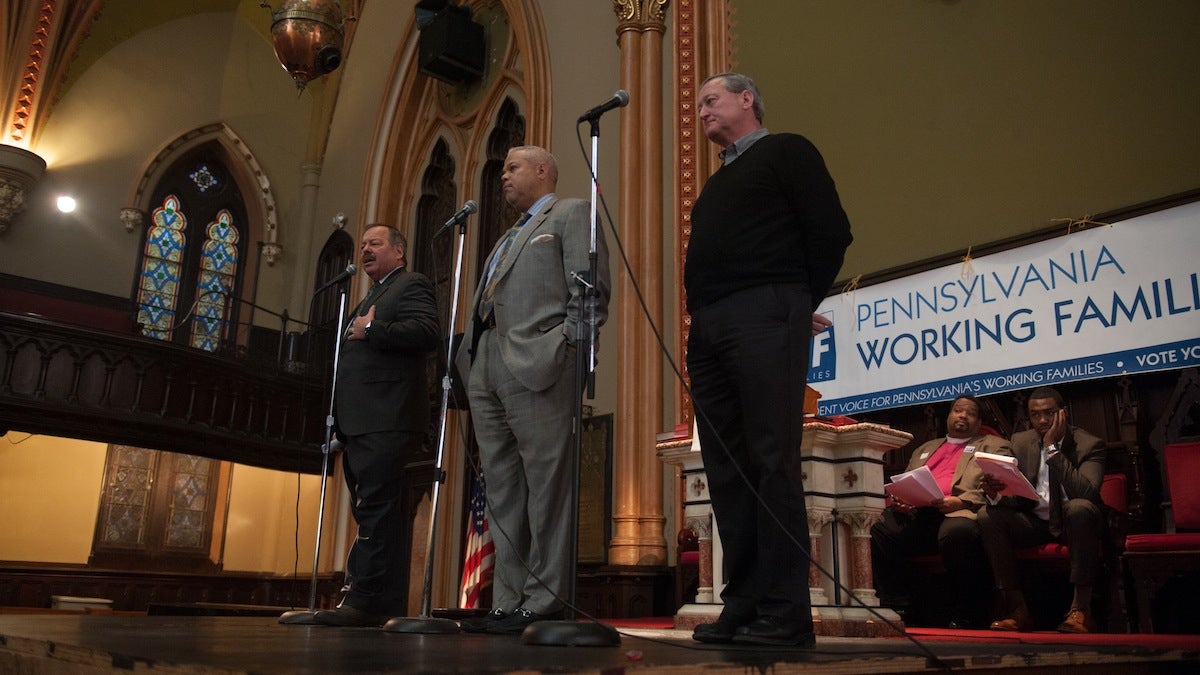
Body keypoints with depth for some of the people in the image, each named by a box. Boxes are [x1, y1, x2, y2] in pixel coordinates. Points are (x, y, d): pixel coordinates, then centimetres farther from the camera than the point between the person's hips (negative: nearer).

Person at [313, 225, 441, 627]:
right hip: (361, 424, 10)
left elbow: (427, 331, -16)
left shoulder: (412, 285, 2)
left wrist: (370, 330, -12)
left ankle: (365, 600, -14)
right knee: (376, 514, 8)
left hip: (387, 422, -10)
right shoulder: (370, 297, 31)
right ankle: (388, 606, 12)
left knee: (375, 511, -13)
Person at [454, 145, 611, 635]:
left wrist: (566, 352, -14)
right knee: (502, 492, 6)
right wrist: (470, 362, 14)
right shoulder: (509, 237, 32)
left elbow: (590, 292, -4)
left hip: (537, 366, -8)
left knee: (546, 488, -7)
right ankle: (509, 602, 10)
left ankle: (543, 603, -3)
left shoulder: (572, 214, 8)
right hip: (485, 369, 9)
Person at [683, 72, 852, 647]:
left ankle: (785, 613, -7)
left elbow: (830, 230, -3)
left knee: (772, 462, -11)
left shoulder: (786, 151, 7)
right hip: (708, 329, 8)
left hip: (764, 318, -8)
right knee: (727, 469, 4)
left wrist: (798, 303, 1)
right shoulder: (716, 184, 29)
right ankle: (743, 605, 9)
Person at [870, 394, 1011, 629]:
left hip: (959, 512, -4)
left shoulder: (993, 446, 21)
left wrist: (961, 501, -13)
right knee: (876, 530, -26)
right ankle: (897, 608, -17)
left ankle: (963, 615, -21)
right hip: (914, 514, 4)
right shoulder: (925, 449, 36)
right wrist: (897, 501, 5)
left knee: (957, 531, -41)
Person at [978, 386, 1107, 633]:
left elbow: (1085, 492, -27)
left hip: (1074, 521, -4)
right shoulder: (1021, 441, 4)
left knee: (1080, 507, -37)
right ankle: (1018, 610, -21)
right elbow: (1015, 497, 0)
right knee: (988, 515, -22)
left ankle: (1081, 608, -31)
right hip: (1035, 522, 4)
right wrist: (995, 495, -25)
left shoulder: (1089, 444, -9)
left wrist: (1053, 448, -26)